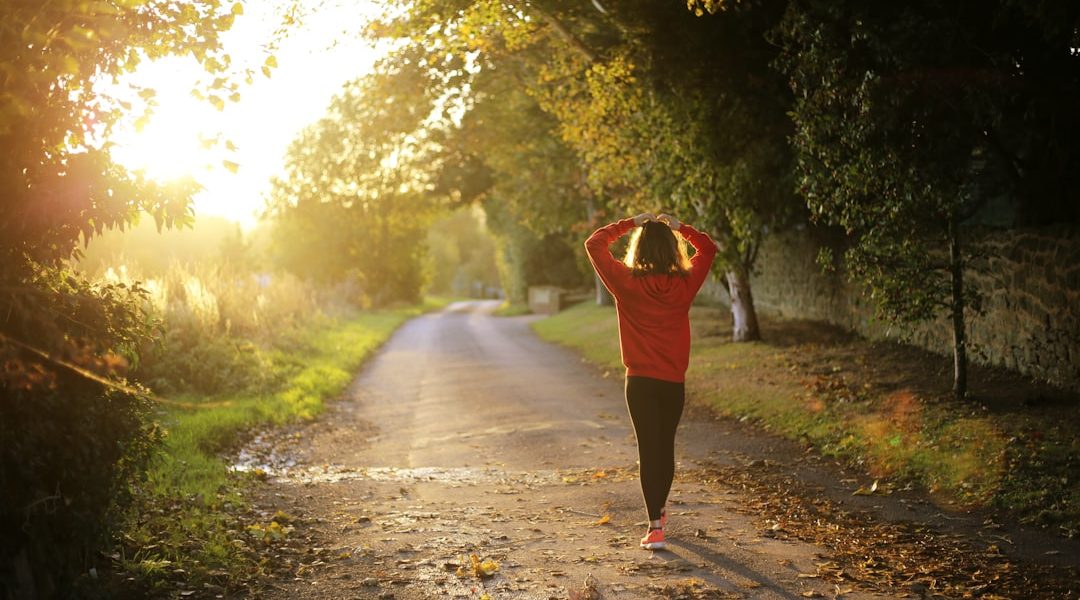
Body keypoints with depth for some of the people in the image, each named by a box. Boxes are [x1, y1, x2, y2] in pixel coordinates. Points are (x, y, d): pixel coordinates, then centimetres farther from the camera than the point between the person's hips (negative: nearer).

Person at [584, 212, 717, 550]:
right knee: (666, 446, 18)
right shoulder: (685, 284, -4)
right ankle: (659, 511, 37)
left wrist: (630, 224, 4)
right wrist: (678, 227, 10)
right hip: (674, 382, 3)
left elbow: (594, 244, 1)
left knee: (648, 449, -1)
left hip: (640, 381, -2)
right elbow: (708, 248, 15)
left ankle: (655, 527, -9)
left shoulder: (627, 283, -10)